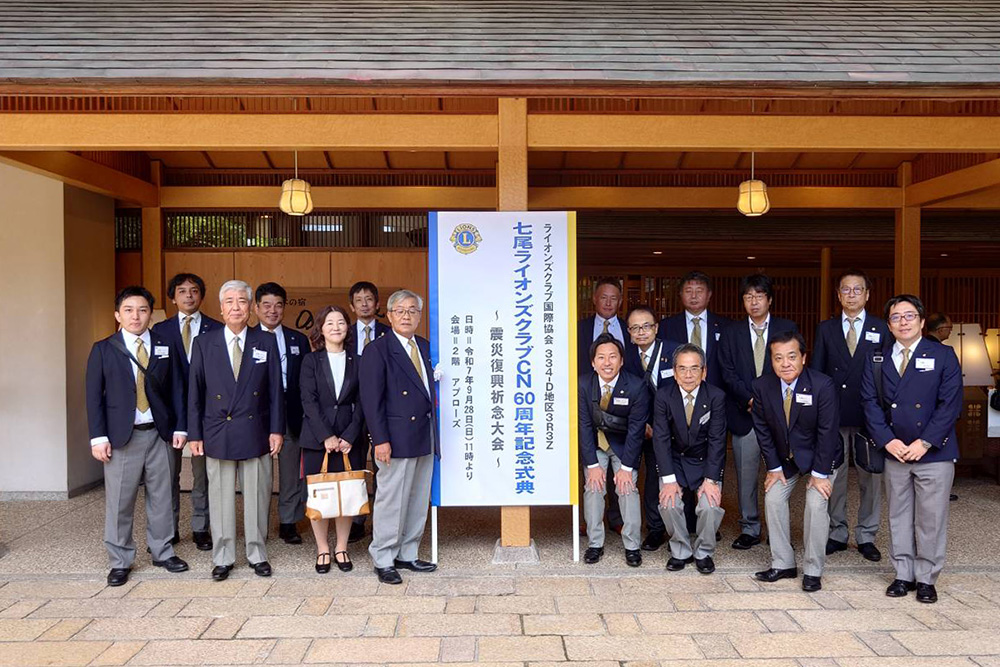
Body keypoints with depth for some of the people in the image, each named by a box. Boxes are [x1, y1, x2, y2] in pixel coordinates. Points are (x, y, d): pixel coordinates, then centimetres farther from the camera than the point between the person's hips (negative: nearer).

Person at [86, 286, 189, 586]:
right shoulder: (103, 349, 2)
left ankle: (162, 552, 24)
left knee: (161, 496, 8)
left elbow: (176, 389, 8)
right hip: (121, 436, -2)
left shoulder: (165, 347, 7)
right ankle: (120, 561, 18)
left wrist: (179, 427, 2)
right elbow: (94, 396, 1)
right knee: (119, 501, 3)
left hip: (159, 433, 2)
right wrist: (98, 437, -6)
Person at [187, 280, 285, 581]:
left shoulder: (266, 342, 3)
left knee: (257, 497, 8)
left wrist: (277, 429, -2)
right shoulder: (204, 343, 3)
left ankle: (258, 555, 22)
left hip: (255, 434, 0)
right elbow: (195, 392, 3)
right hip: (217, 435, 0)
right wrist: (194, 434, 0)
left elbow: (276, 389, 3)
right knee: (220, 499, 8)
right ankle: (223, 558, 22)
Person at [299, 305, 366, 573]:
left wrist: (349, 436, -8)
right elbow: (309, 401, -4)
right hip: (316, 439, -1)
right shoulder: (311, 360, 4)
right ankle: (322, 549, 17)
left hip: (349, 438, 1)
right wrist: (326, 436, -12)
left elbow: (361, 403, 3)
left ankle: (341, 548, 17)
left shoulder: (357, 361, 7)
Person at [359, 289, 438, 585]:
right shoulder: (377, 350, -7)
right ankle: (383, 561, 14)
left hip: (425, 437, 7)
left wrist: (434, 432, 9)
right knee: (391, 500, 1)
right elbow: (371, 399, -12)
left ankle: (407, 555, 26)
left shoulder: (426, 347, 13)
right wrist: (380, 439, -17)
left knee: (419, 501, 13)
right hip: (397, 438, -7)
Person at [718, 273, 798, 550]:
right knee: (745, 474, 5)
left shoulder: (788, 329, 7)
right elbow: (728, 374, 3)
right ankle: (749, 529, 16)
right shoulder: (731, 333, 9)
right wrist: (750, 399, -11)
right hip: (744, 414, 1)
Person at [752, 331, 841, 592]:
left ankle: (812, 571, 4)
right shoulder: (762, 386, -16)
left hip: (820, 456, -4)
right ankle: (783, 564, 14)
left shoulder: (822, 385, -26)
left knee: (816, 505, -12)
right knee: (773, 499, 0)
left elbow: (828, 431, -21)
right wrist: (774, 467, -6)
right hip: (784, 457, 4)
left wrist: (819, 473, -19)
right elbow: (763, 429, -6)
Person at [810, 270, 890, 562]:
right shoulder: (826, 329, 8)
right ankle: (837, 534, 19)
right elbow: (815, 371, 7)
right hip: (833, 415, 1)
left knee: (871, 477, 5)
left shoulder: (881, 329, 5)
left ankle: (866, 536, 18)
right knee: (833, 476, 7)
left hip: (869, 415, -1)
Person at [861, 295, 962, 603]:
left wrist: (924, 443, -13)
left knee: (931, 519, 3)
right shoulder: (876, 359, 7)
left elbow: (951, 404, -7)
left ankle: (926, 579, 17)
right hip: (894, 452, 3)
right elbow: (870, 402, 3)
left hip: (934, 451, -2)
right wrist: (887, 440, -9)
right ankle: (903, 575, 22)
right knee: (898, 517, 10)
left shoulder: (943, 355, 0)